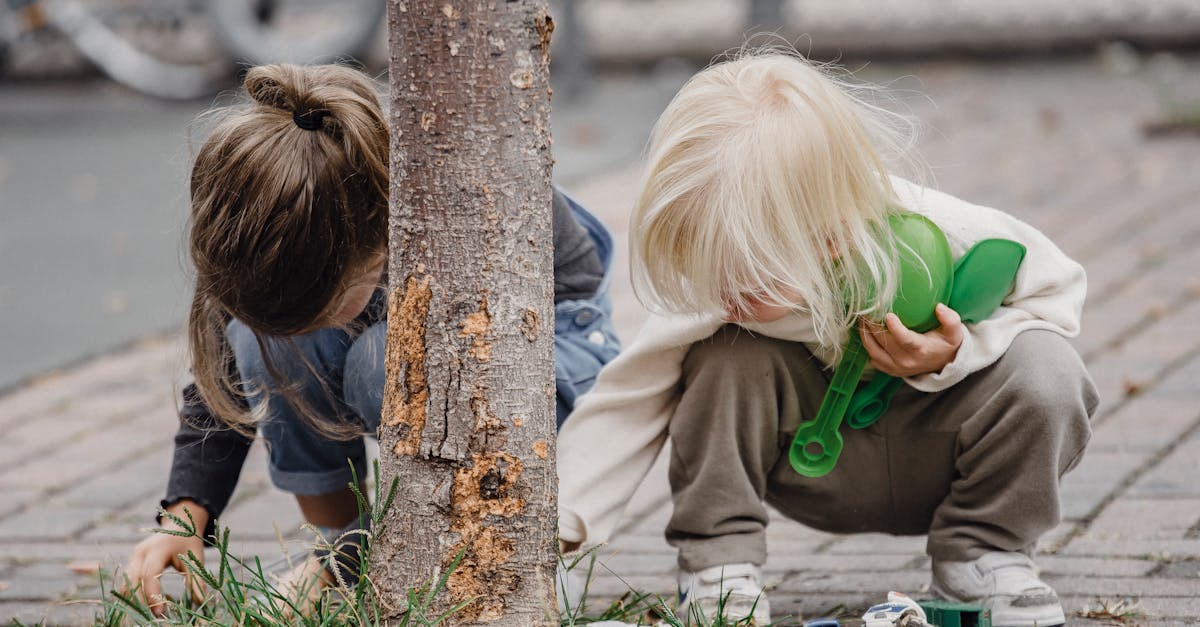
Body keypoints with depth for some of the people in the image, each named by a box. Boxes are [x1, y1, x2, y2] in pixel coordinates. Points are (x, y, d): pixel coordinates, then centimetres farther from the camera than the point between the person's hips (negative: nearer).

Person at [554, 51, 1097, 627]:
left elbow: (1056, 291, -13)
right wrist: (560, 519, -30)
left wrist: (959, 352, -30)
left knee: (1045, 372, -29)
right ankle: (717, 560, -14)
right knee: (727, 356, -27)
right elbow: (629, 399, -19)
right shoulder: (725, 289, -26)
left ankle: (981, 552, -7)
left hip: (933, 461, 0)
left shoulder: (947, 239, -31)